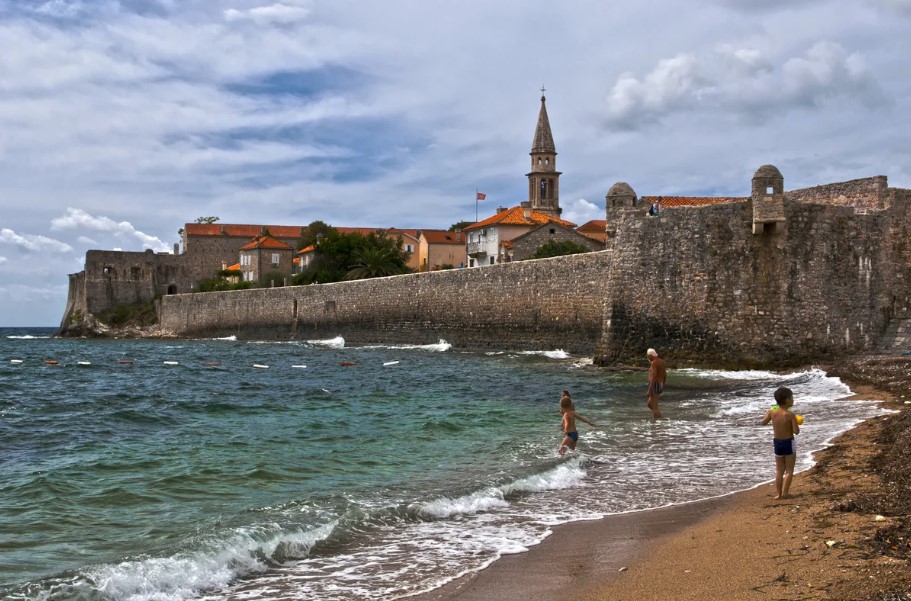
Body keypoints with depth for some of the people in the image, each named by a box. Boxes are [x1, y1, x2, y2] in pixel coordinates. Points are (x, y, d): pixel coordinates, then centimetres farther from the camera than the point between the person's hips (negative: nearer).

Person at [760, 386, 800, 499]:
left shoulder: (772, 412, -6)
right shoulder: (790, 415, -19)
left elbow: (763, 423, 9)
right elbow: (796, 431, -18)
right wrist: (796, 423, 1)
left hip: (777, 442, 5)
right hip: (788, 443, -5)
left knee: (779, 470, 16)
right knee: (789, 470, 7)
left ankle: (778, 493, 16)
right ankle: (784, 493, 3)